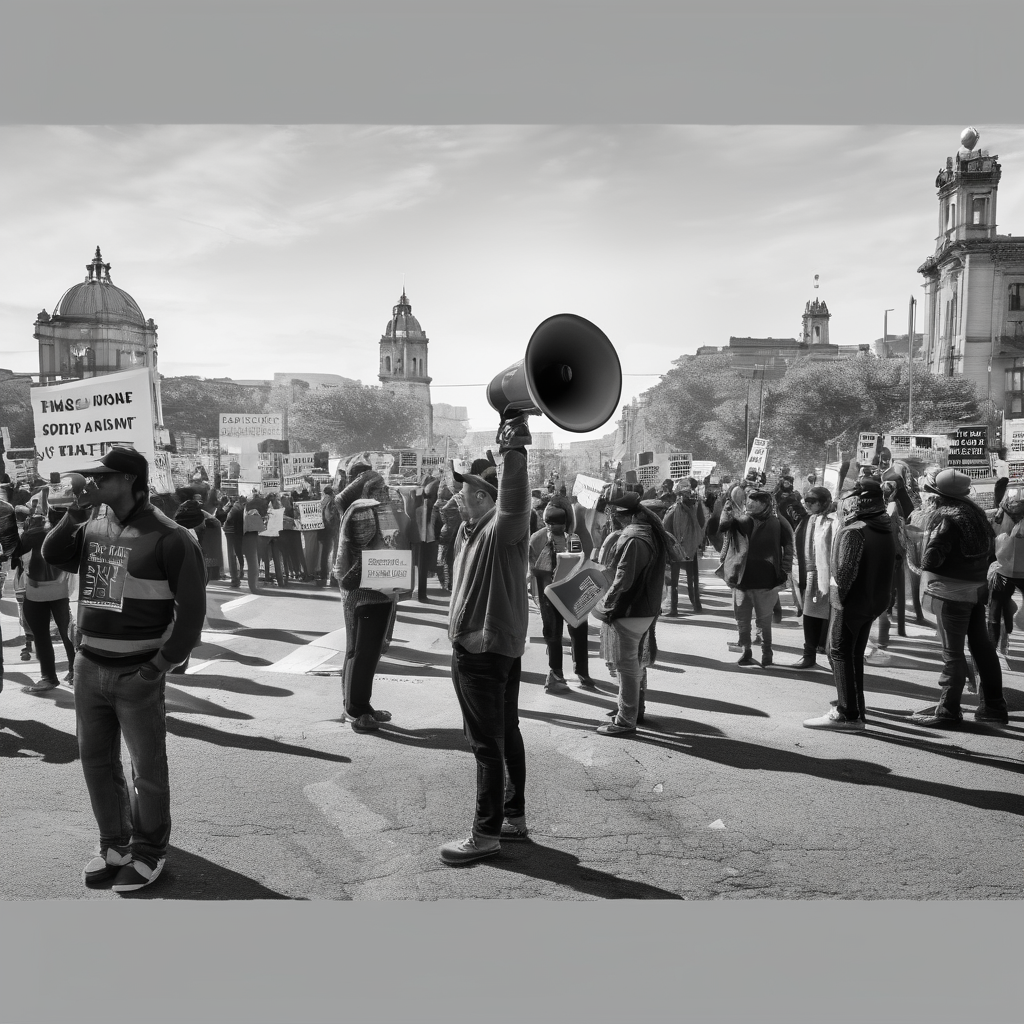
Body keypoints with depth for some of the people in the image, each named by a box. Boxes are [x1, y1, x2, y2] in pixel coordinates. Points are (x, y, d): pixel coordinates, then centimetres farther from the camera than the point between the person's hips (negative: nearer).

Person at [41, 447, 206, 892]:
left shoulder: (168, 537, -13)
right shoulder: (92, 526, 6)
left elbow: (192, 610, -12)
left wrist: (161, 665, -15)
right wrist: (74, 514, -7)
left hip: (137, 673, -6)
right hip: (88, 667, 6)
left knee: (148, 769, 8)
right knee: (97, 763, 16)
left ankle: (149, 851, 26)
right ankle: (115, 845, 34)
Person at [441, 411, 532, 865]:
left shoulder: (503, 527, -17)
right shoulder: (468, 529, 11)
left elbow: (515, 497, -36)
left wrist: (513, 451, -45)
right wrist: (459, 628, 14)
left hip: (487, 649, -10)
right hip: (478, 645, 10)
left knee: (487, 743, -1)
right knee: (506, 733, 17)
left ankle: (487, 833, 9)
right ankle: (514, 816, 30)